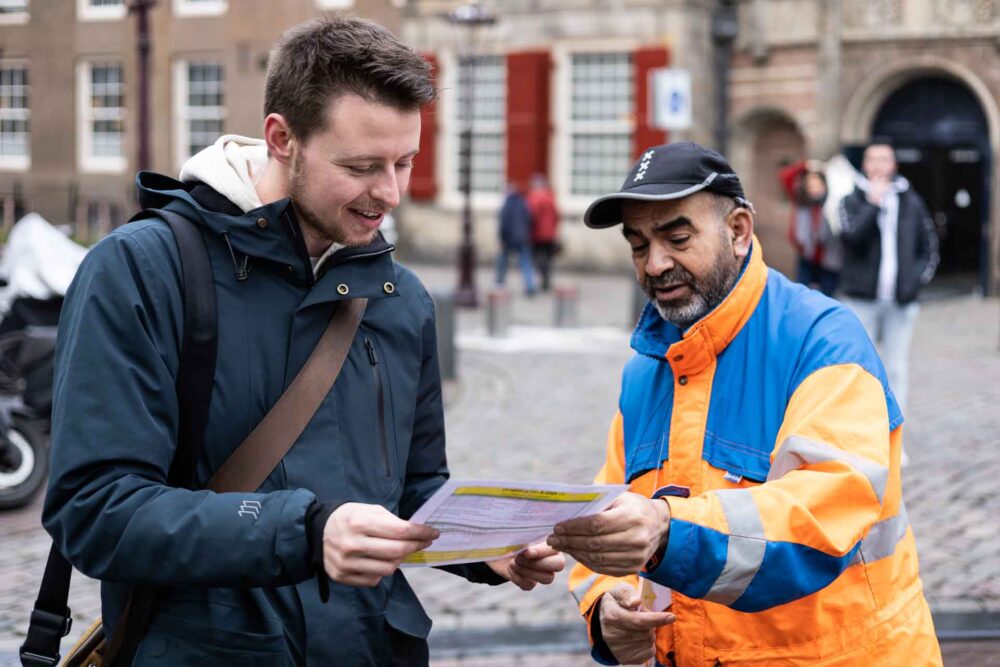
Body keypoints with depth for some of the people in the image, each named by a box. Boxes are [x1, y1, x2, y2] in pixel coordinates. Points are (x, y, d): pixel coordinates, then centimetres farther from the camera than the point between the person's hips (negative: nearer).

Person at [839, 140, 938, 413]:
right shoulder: (852, 201, 2)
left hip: (901, 302, 2)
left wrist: (918, 278, -1)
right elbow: (851, 237, -15)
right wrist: (872, 204, -18)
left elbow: (929, 246, 12)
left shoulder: (911, 203, 8)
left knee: (897, 370, 4)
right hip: (862, 299, -2)